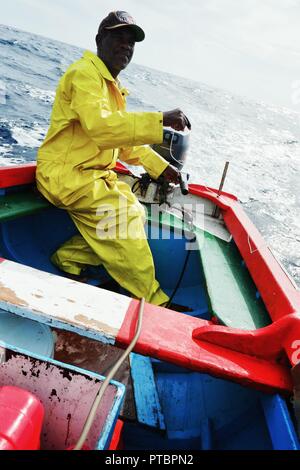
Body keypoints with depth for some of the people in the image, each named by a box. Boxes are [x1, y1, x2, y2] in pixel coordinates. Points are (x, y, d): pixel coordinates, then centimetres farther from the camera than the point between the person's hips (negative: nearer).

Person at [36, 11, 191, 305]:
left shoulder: (113, 88, 21)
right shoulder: (85, 73, -11)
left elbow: (127, 143, 21)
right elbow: (101, 127, -30)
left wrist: (161, 167, 10)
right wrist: (160, 121, -35)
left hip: (92, 174, 10)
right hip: (65, 173, -10)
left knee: (135, 214, 4)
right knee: (123, 213, -22)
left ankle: (69, 258, 7)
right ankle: (151, 303, -13)